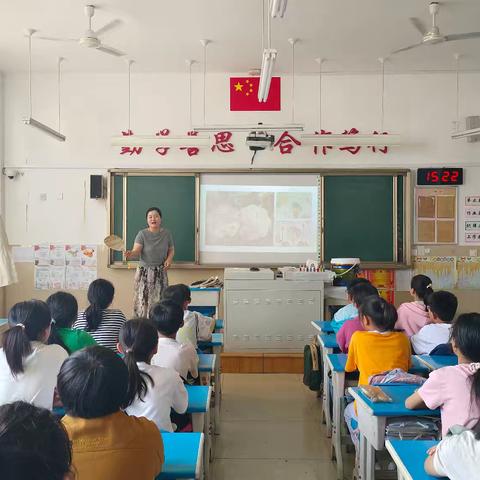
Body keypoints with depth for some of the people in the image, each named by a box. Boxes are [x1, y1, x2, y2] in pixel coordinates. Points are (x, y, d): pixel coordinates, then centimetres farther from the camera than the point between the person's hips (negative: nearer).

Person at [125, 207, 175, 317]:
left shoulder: (166, 234, 4)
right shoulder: (142, 234, -6)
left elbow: (171, 250, 16)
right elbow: (136, 251, -16)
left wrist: (169, 259, -5)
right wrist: (130, 254, -39)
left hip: (161, 273, 3)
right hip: (144, 272, -2)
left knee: (159, 302, 2)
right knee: (143, 301, -4)